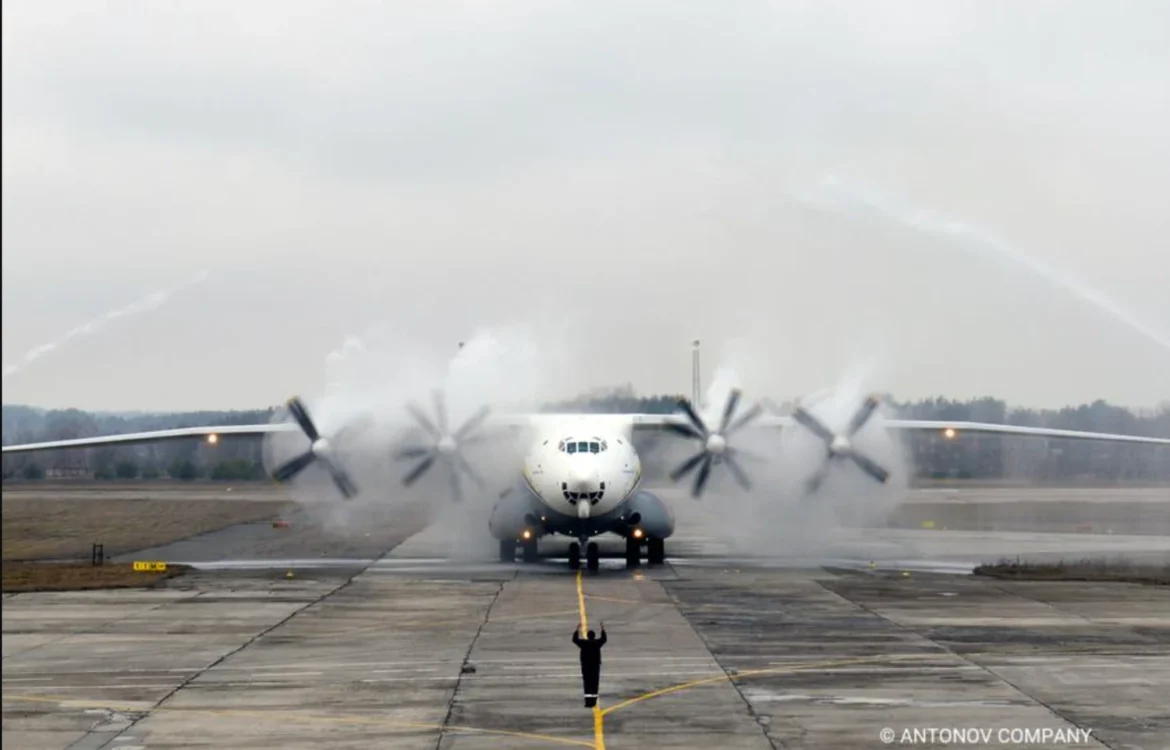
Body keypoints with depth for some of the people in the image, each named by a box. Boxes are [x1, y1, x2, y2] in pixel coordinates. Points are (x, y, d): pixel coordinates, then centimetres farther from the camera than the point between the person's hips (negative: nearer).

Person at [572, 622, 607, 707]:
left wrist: (577, 630, 20)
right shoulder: (597, 643, -3)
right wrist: (603, 629, 30)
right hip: (596, 667, 2)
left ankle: (588, 702, -12)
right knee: (594, 685, 8)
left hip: (585, 667, -2)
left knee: (587, 685, -3)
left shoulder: (584, 643, -7)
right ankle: (593, 702, 10)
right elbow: (604, 639, 18)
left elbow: (575, 639, 9)